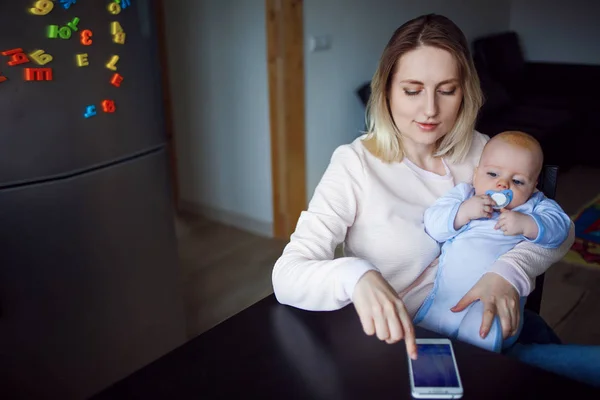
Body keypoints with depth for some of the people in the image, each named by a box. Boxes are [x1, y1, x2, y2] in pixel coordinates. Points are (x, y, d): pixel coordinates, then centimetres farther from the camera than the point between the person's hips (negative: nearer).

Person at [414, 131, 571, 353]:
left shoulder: (535, 205, 12)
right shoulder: (463, 193, 13)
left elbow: (558, 227, -6)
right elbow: (433, 224, 2)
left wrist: (527, 224, -22)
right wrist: (464, 211, -13)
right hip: (447, 292, 2)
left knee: (483, 339, -26)